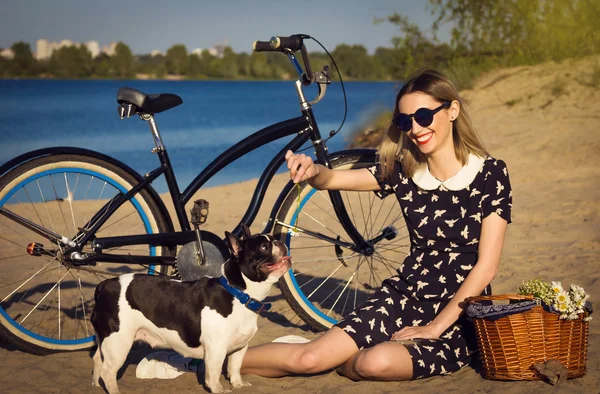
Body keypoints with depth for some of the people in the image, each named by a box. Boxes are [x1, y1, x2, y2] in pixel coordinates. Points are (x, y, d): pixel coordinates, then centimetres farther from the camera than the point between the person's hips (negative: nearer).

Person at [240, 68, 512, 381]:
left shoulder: (490, 174, -10)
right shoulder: (404, 172, 2)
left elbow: (486, 267, -13)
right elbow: (330, 179, 2)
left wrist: (434, 328, -16)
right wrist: (312, 170, -24)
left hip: (458, 316, -3)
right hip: (404, 297, 3)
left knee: (376, 362, -32)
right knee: (310, 357, -18)